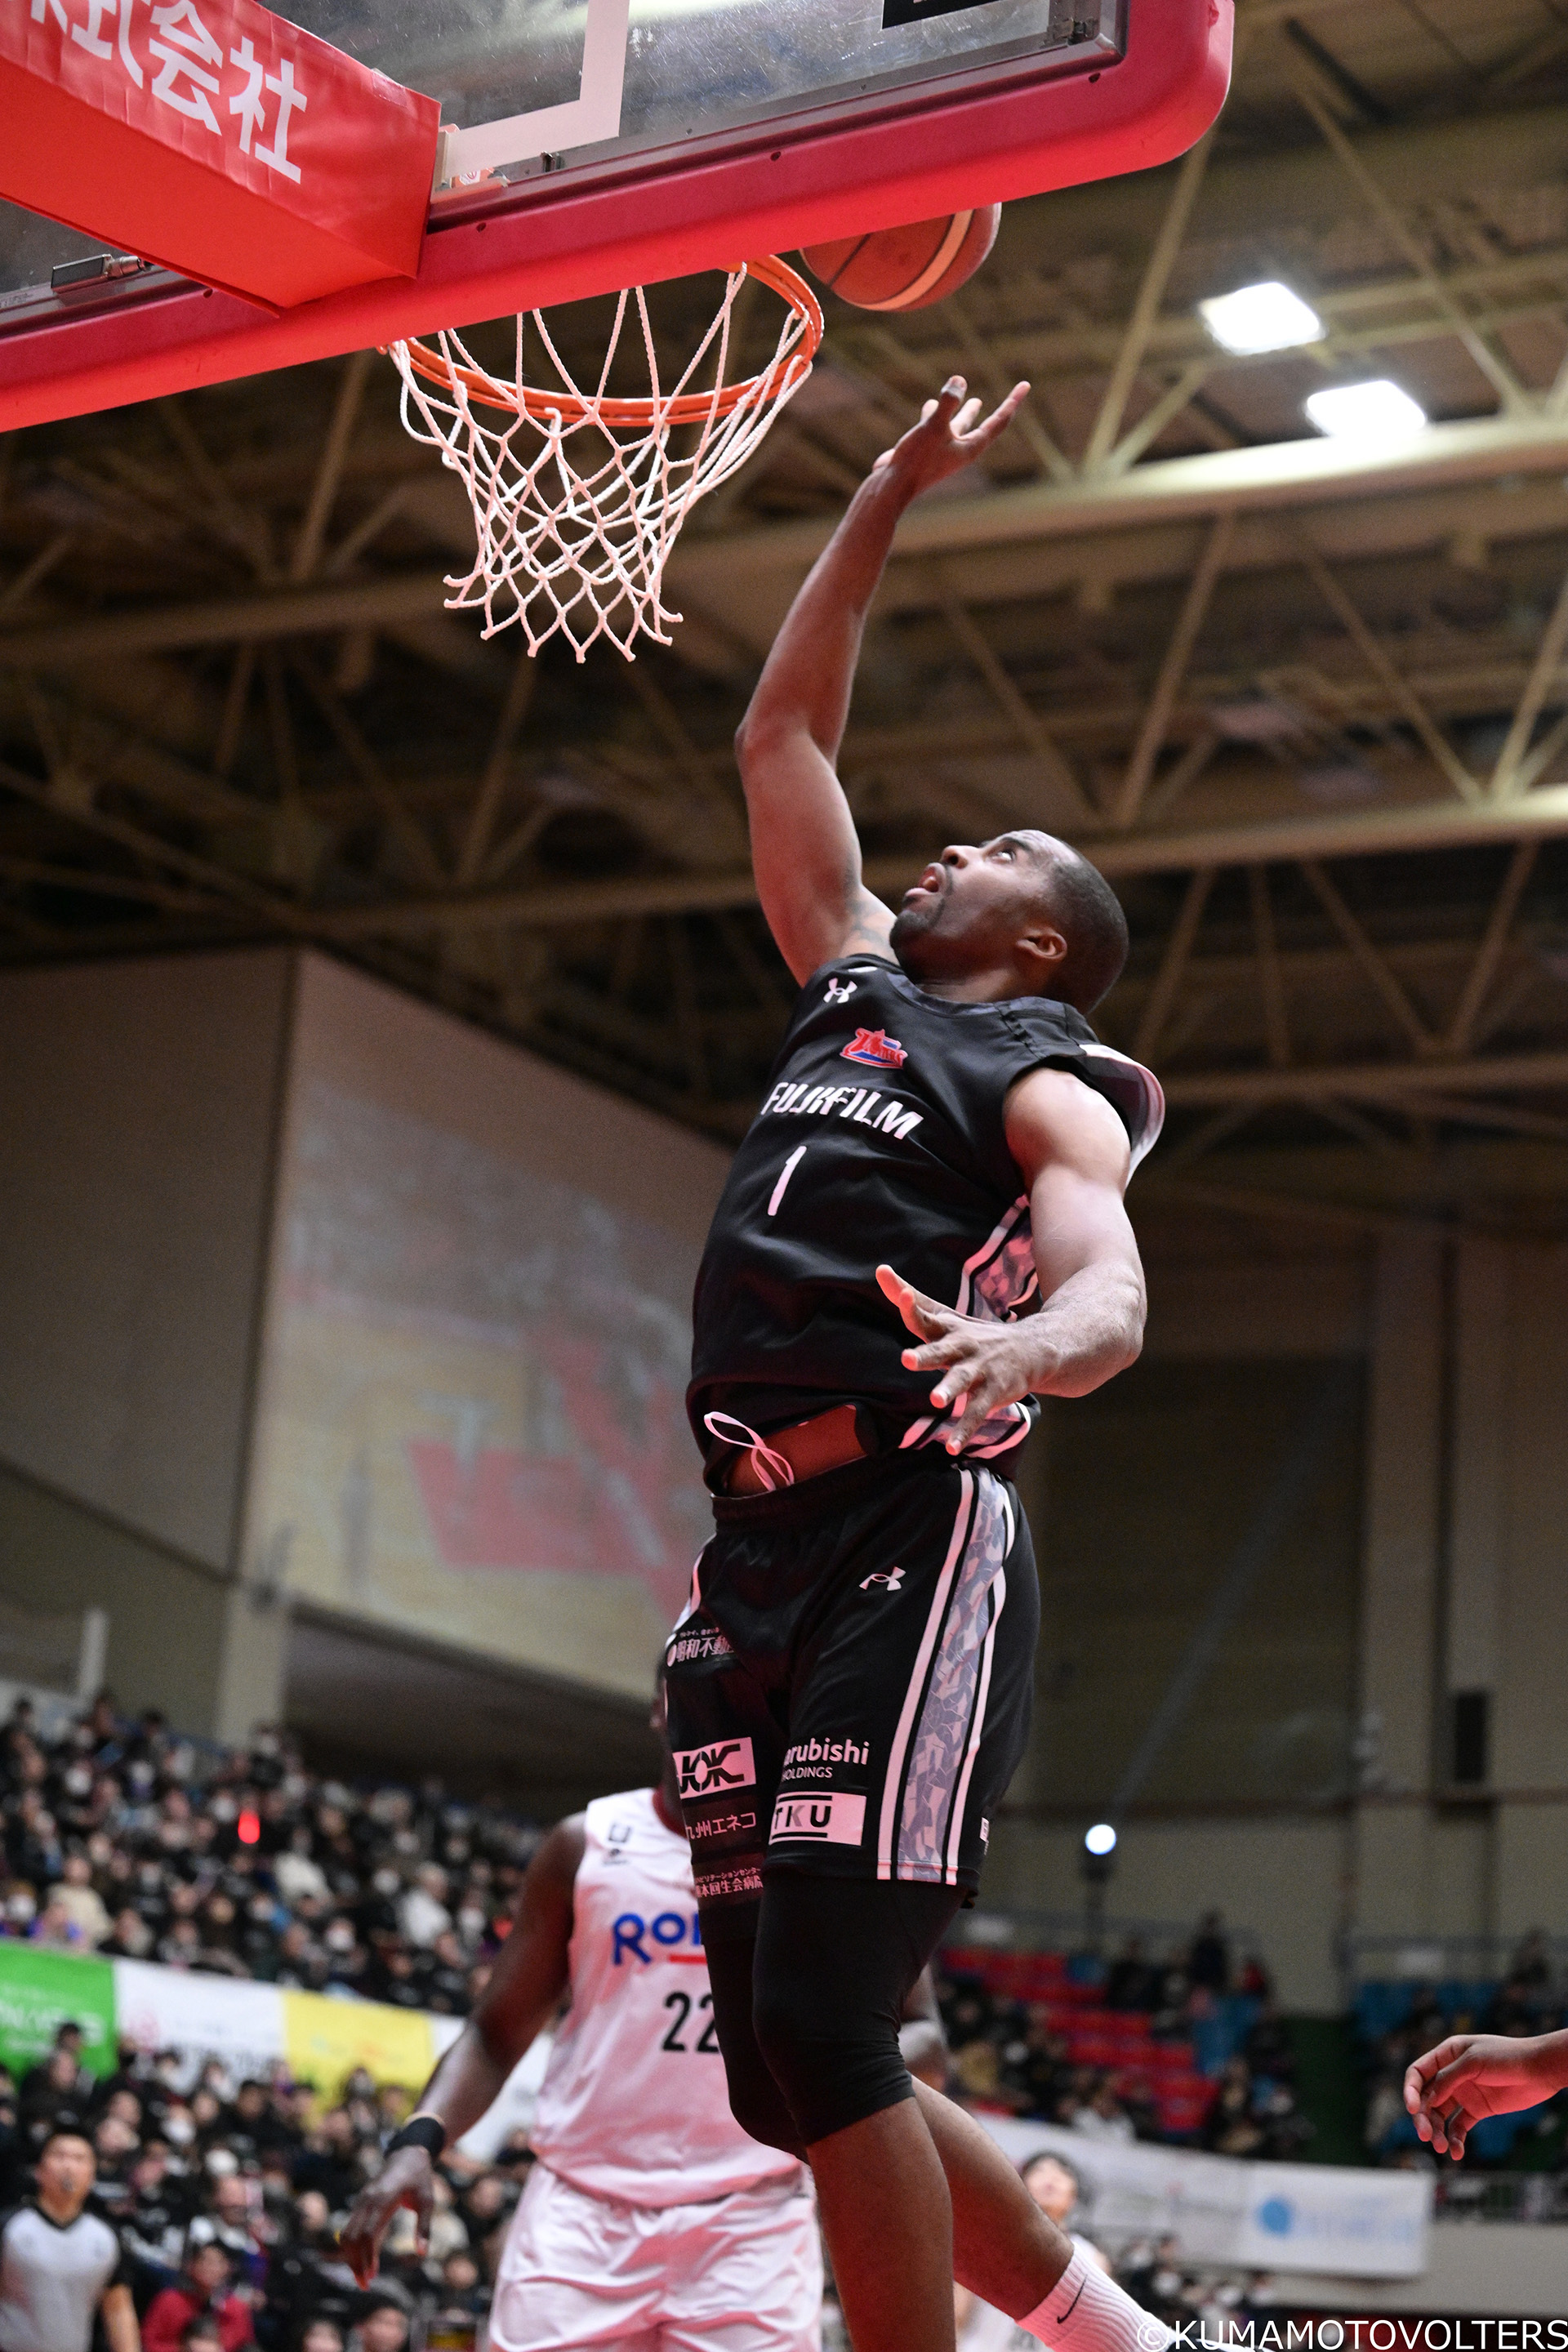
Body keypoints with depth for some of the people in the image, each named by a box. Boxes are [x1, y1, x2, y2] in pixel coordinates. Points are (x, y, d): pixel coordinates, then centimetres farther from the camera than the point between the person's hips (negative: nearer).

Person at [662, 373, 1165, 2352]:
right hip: (755, 1554, 7)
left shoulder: (1048, 1083, 3)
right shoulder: (852, 981, 24)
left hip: (911, 1540, -7)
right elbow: (778, 736, 32)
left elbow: (1114, 1296, -17)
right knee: (784, 2056, 5)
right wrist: (887, 501, 31)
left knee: (821, 2027, -17)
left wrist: (1022, 1342, -40)